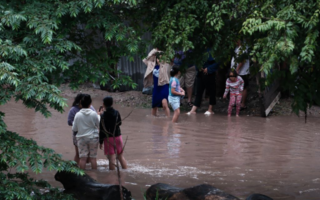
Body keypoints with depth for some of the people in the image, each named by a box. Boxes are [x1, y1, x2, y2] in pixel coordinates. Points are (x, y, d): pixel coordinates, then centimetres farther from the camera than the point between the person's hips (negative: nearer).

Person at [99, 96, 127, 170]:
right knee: (121, 156, 16)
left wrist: (101, 142, -4)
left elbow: (102, 130, -12)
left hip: (108, 138, -4)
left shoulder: (103, 116, -14)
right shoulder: (117, 113, -3)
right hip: (118, 136, 4)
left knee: (111, 158, -2)